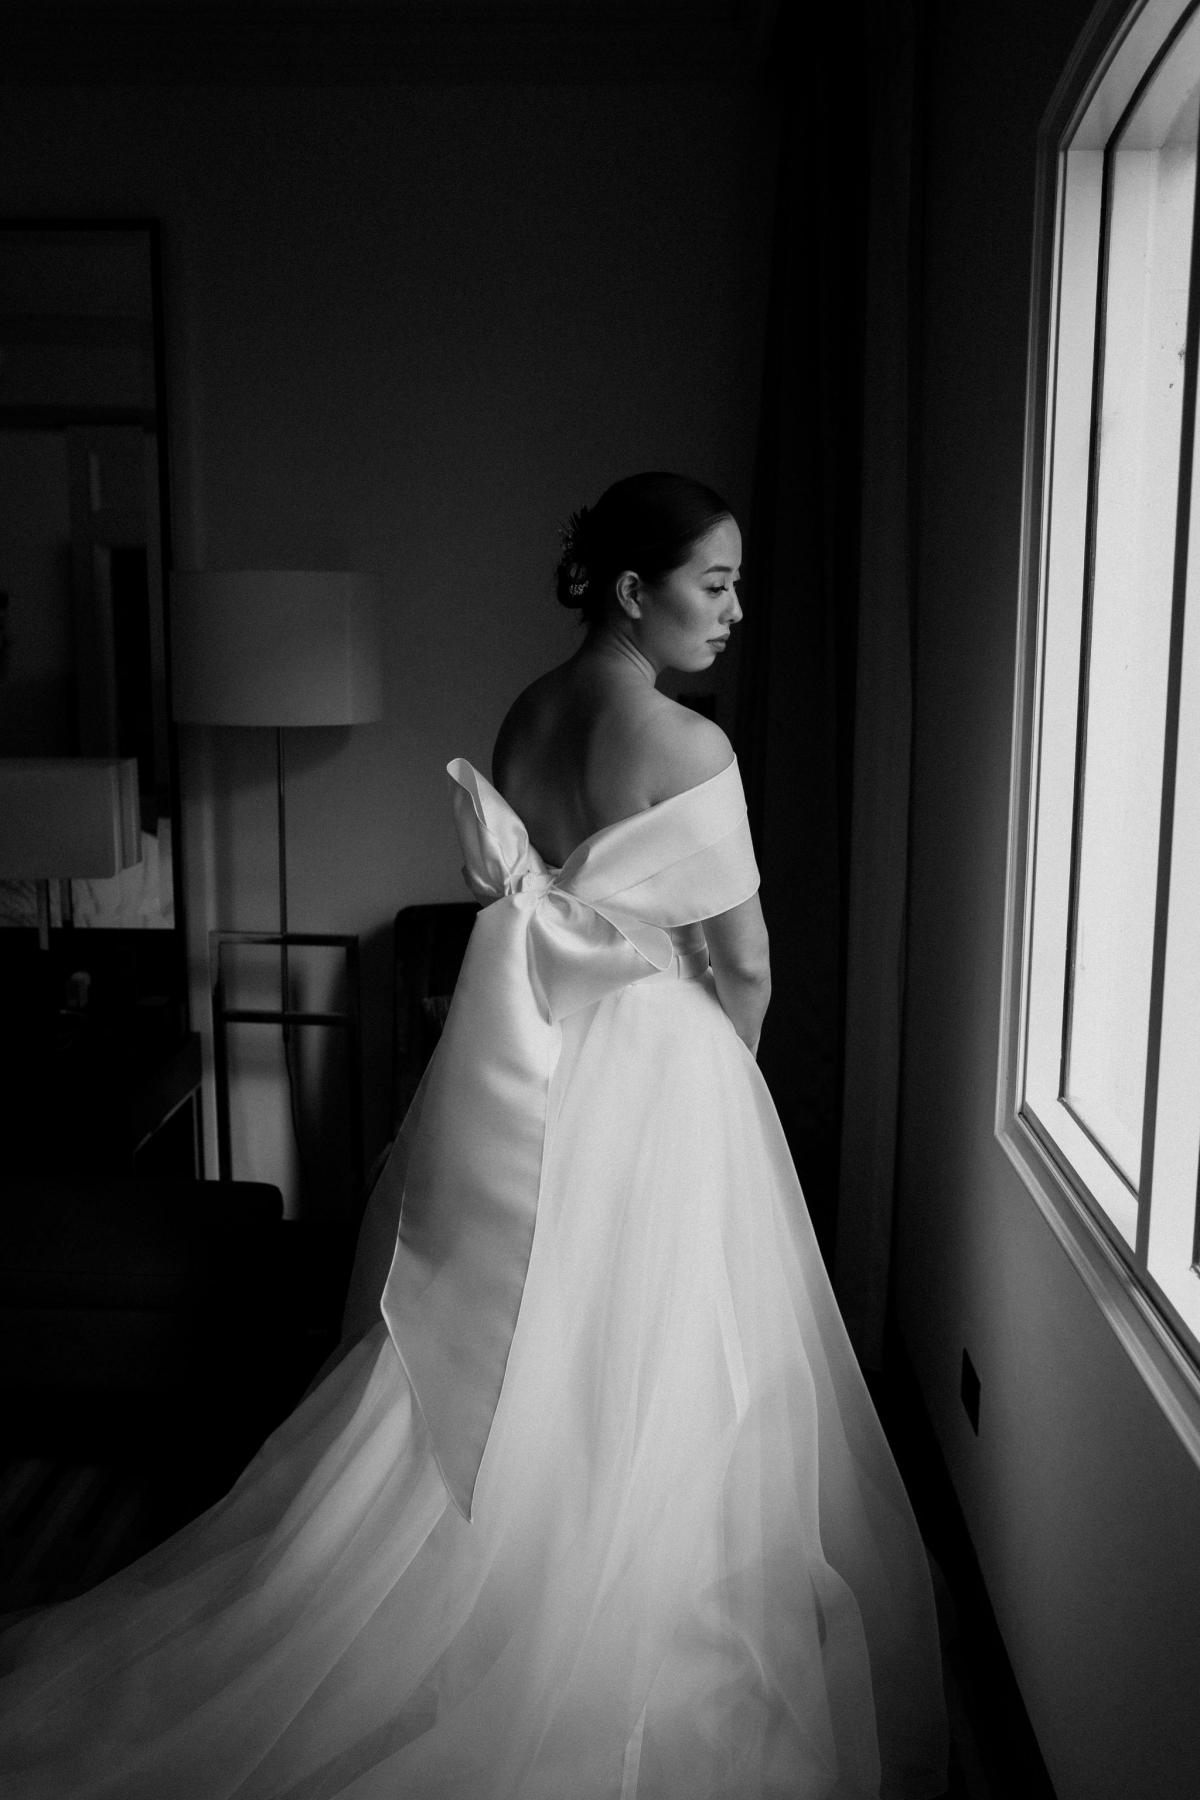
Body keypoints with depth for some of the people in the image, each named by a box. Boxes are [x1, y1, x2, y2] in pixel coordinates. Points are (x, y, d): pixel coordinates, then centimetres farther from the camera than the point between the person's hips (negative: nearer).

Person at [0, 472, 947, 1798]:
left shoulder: (524, 717, 4)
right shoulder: (687, 746, -17)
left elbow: (526, 906, 8)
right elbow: (742, 964, -12)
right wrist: (723, 1074, 9)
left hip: (517, 1057, 7)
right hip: (649, 1075, -7)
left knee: (491, 1368, 18)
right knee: (638, 1389, 8)